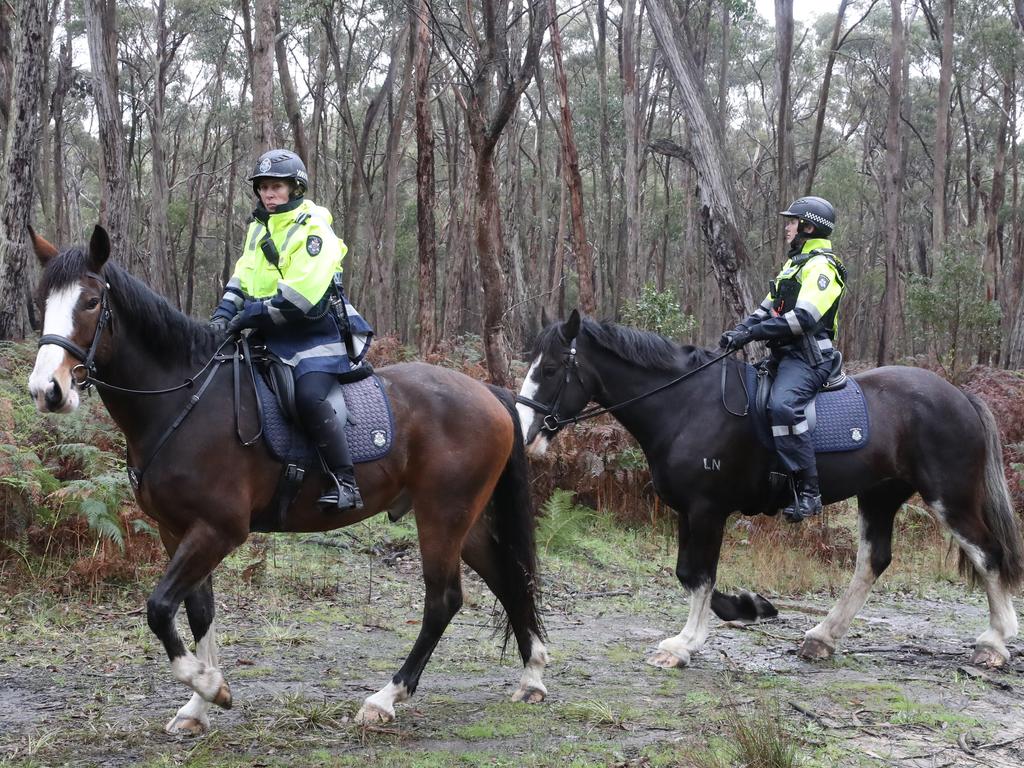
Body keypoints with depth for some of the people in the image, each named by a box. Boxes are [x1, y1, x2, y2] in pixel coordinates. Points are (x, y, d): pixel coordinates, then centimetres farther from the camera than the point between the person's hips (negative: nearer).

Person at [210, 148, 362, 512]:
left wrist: (250, 315, -20)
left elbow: (300, 297, -22)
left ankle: (346, 483, -25)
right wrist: (224, 314, -4)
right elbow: (241, 280, 15)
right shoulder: (258, 229, 14)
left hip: (312, 336, -9)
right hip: (270, 338, 9)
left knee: (309, 396, -30)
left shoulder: (314, 231, -13)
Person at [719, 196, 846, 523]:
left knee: (782, 405, -35)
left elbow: (805, 318, -22)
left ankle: (808, 492, -36)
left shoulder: (821, 266, -9)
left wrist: (753, 333, -21)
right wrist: (739, 332, 4)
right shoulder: (795, 263, 23)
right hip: (785, 355, 11)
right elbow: (767, 309, 23)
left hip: (808, 357, -11)